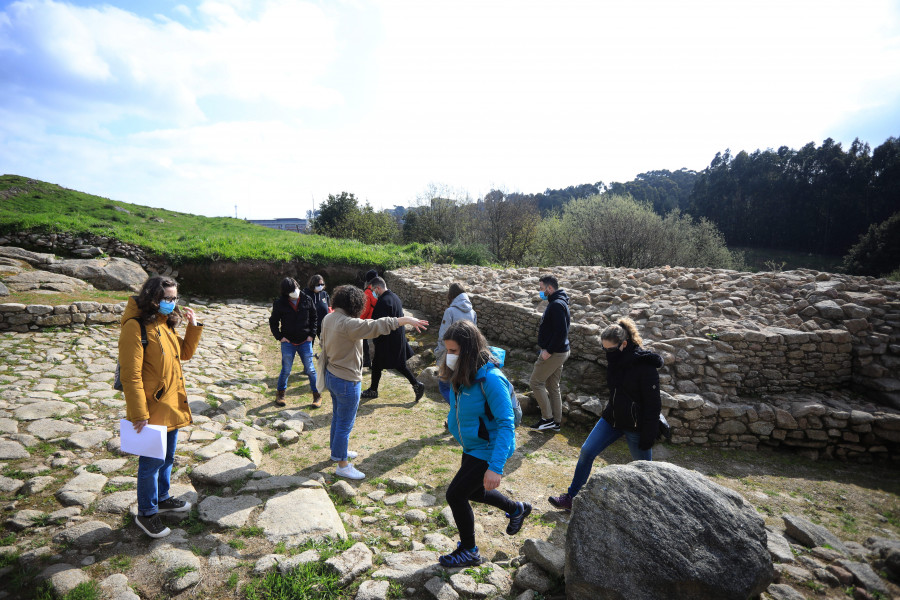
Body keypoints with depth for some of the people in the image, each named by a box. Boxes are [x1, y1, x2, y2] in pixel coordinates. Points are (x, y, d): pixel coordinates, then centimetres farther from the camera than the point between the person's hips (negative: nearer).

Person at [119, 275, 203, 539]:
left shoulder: (165, 323, 8)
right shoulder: (135, 327, -19)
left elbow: (185, 353, 16)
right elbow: (130, 374, -21)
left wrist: (194, 326, 2)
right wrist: (139, 414, -21)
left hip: (171, 404, 8)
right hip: (151, 408, -8)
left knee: (167, 457, 22)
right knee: (152, 461, 6)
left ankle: (161, 498, 41)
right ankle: (146, 513, 24)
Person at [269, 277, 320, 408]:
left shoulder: (307, 300, -3)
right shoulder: (280, 303, -7)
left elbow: (314, 318, 8)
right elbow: (273, 322, 4)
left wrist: (312, 334, 0)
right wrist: (279, 337, -5)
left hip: (305, 342, 1)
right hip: (288, 342, -1)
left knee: (310, 369, 5)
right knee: (286, 370, 8)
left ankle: (317, 395, 17)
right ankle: (280, 393, 30)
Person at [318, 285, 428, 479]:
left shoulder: (328, 319, 1)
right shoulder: (348, 324, -28)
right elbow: (376, 326, -34)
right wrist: (405, 320, -30)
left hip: (331, 374, 10)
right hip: (346, 381, -10)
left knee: (338, 417, 26)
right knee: (345, 423, 5)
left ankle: (337, 451, 45)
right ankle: (342, 465, 19)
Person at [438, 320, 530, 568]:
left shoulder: (490, 379, -31)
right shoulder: (461, 374, -6)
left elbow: (506, 424, -30)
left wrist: (496, 467, -33)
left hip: (489, 450, -9)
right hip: (472, 446, 9)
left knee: (455, 494, -2)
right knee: (472, 491, 24)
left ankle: (468, 552, 23)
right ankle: (517, 509, 50)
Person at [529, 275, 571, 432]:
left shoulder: (556, 305, -21)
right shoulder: (556, 302, 12)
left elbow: (561, 332, -27)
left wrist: (549, 351, -21)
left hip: (554, 353, -10)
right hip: (559, 352, 10)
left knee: (536, 382, 0)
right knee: (553, 386, 15)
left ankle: (548, 419, 6)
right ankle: (556, 422, 24)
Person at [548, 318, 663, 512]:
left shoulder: (645, 366, -22)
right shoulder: (614, 361, -1)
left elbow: (652, 405, -18)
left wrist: (648, 437, -15)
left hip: (636, 426, -7)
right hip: (612, 418, 7)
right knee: (586, 451, 3)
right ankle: (571, 498, 15)